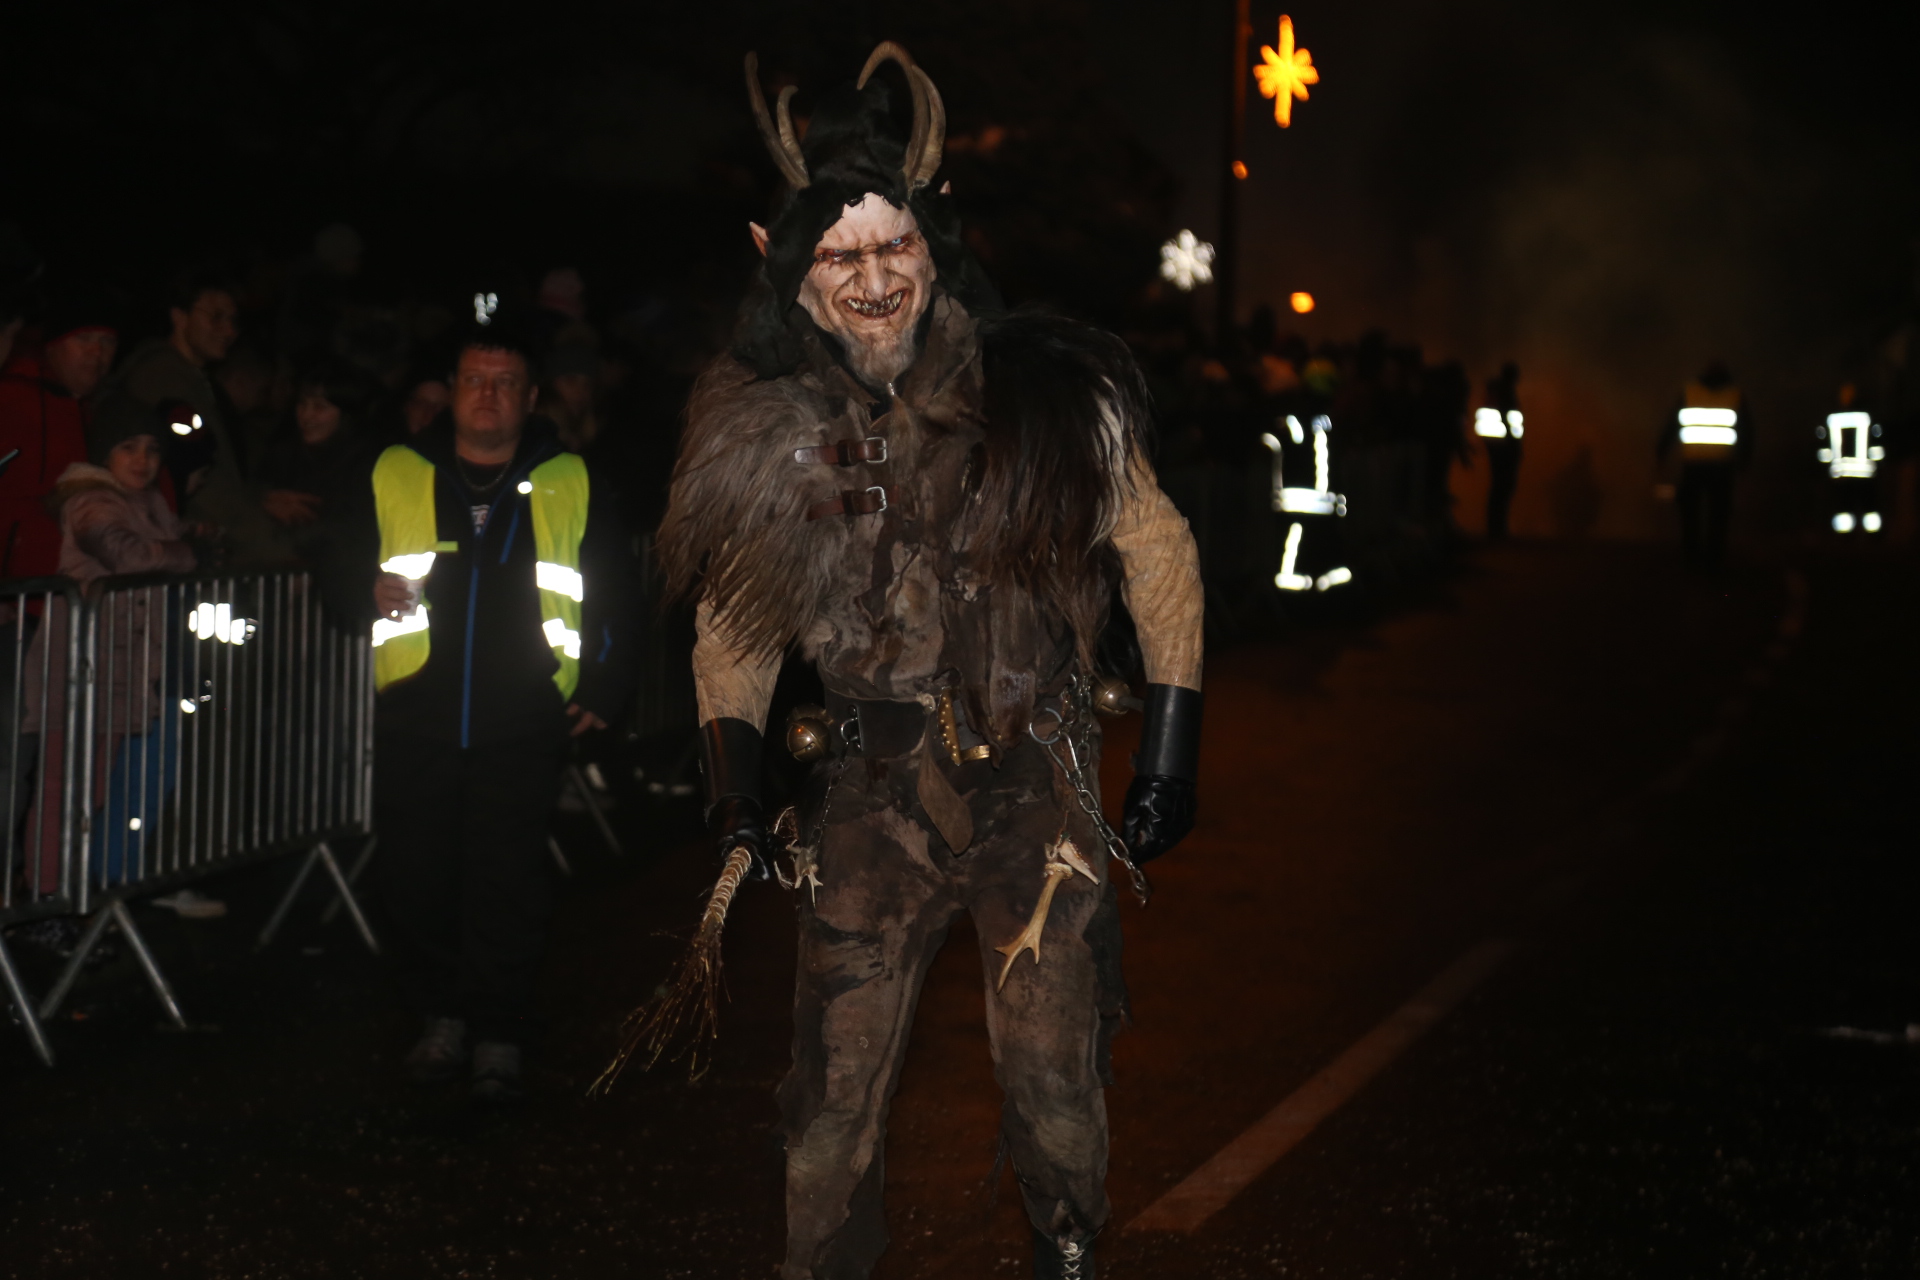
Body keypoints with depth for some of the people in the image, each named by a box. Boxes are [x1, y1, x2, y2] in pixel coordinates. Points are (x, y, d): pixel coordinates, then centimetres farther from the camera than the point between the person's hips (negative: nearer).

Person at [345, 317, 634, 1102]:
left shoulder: (569, 485, 9)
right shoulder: (396, 476, 10)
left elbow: (613, 593, 14)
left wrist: (603, 690, 6)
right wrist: (371, 591, -7)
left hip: (523, 724, -1)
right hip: (414, 721, 2)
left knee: (509, 885, -5)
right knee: (415, 878, 3)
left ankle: (499, 1037, 5)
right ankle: (443, 1015, 21)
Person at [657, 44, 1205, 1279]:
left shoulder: (1046, 395, -7)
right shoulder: (775, 432, -1)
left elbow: (1162, 560, 6)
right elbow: (735, 621, 14)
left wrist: (1171, 756, 4)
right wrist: (736, 776, 3)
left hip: (1039, 798, -1)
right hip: (872, 806, 1)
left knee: (1059, 1095, 3)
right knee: (836, 1099, 1)